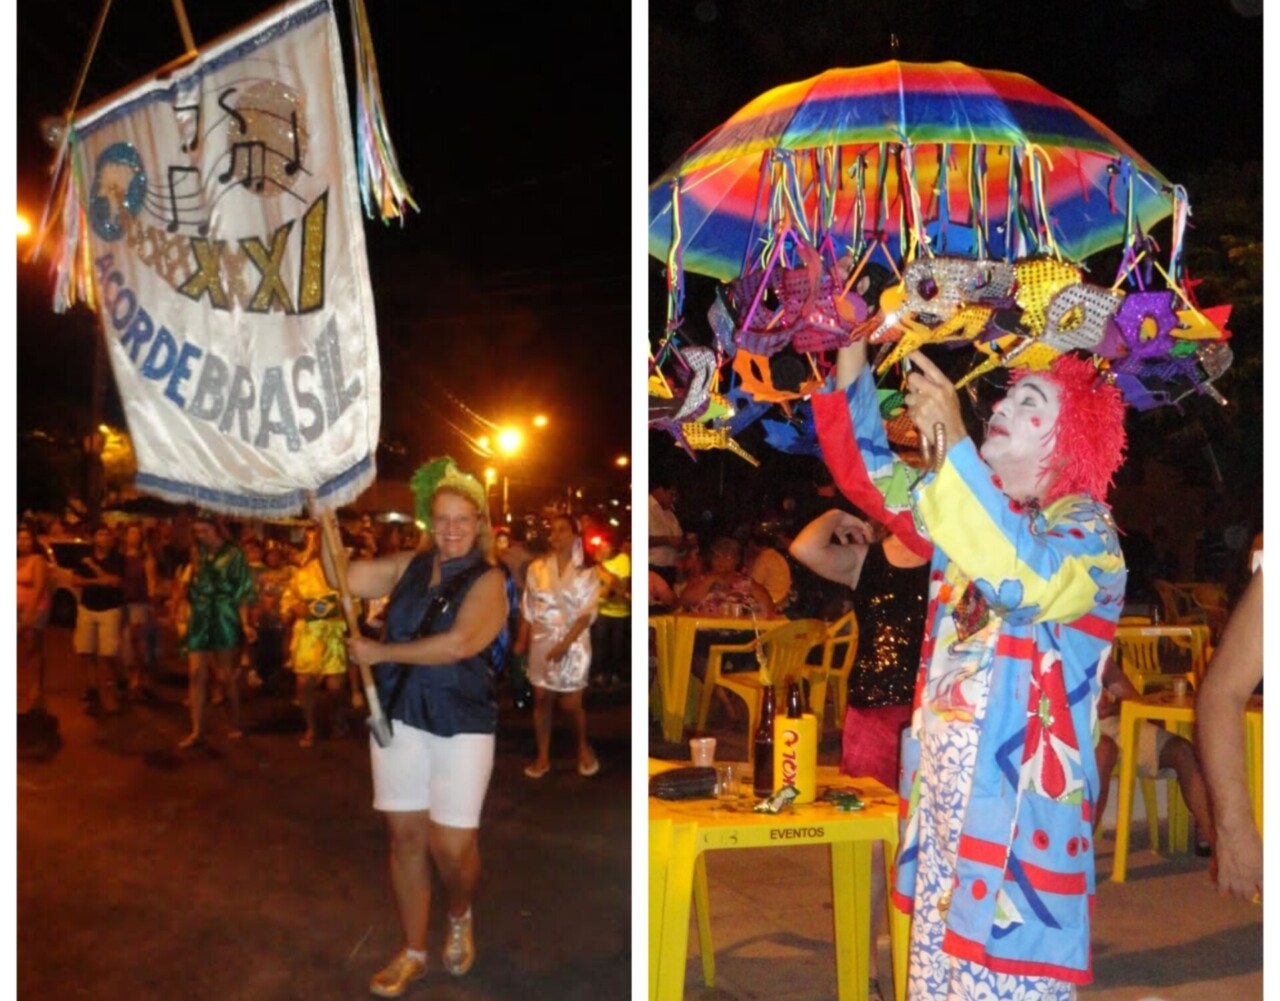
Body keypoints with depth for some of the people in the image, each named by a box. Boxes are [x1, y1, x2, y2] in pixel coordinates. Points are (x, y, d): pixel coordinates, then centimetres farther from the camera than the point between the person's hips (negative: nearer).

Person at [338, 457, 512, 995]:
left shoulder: (488, 581, -8)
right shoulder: (408, 566, 6)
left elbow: (456, 645, -21)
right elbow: (342, 578, 2)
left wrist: (380, 652, -16)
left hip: (462, 727, -4)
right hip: (398, 718, 4)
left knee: (453, 846, -3)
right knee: (405, 835, 9)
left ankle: (460, 917, 29)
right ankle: (413, 951, 24)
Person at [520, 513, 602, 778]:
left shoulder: (587, 571, -4)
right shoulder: (537, 567, 2)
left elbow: (587, 613, -9)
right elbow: (528, 609, 6)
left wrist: (565, 644, -16)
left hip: (574, 643, -2)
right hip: (541, 641, 2)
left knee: (570, 704, 0)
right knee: (542, 699, 5)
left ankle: (583, 747, 26)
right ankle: (542, 757, 16)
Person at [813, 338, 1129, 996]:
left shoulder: (1089, 529, -9)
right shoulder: (967, 509, 12)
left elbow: (1024, 581, -30)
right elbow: (870, 473, 9)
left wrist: (953, 445, -32)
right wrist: (851, 361, -4)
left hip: (1019, 801, -6)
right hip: (940, 788, 6)